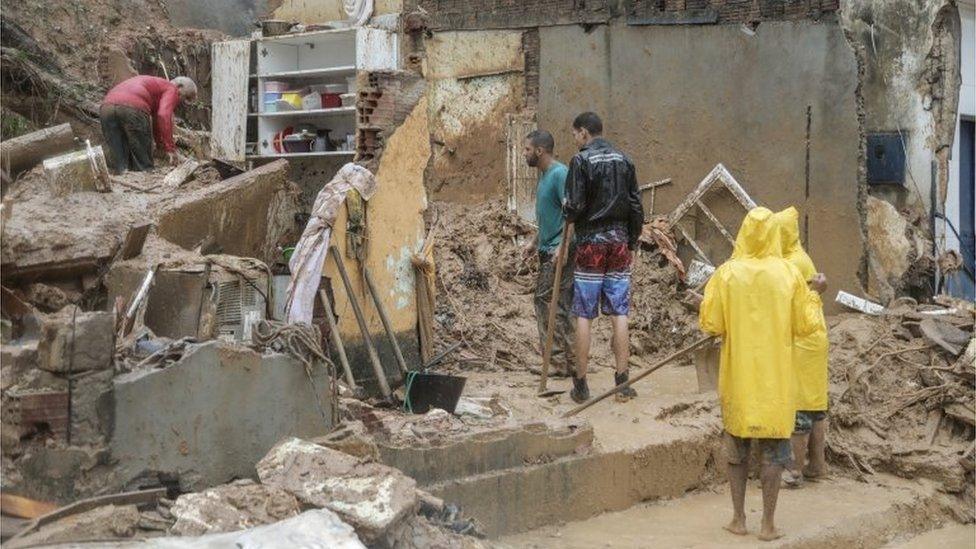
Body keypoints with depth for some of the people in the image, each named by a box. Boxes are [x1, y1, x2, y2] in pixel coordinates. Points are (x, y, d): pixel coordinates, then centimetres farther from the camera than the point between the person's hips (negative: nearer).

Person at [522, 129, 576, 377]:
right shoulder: (544, 175, 17)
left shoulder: (559, 174, -14)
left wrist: (562, 247, -26)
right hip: (548, 250, 10)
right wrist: (535, 242, 23)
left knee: (549, 304, -10)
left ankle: (560, 362, -7)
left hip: (559, 252, -10)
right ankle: (564, 362, 13)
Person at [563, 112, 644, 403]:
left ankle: (581, 385, 4)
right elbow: (636, 206, 9)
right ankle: (622, 381, 5)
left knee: (583, 316, 1)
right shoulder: (624, 160, 8)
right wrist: (632, 242, 16)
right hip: (619, 243, 5)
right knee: (619, 314, 5)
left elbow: (574, 207, -13)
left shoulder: (582, 160, -9)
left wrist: (568, 213, 9)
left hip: (591, 243, -4)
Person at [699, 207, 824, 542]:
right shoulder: (788, 273, -7)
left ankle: (738, 519, 17)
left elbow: (710, 324, -6)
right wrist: (814, 297, 16)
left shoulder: (727, 274, -8)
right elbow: (805, 325, -2)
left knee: (737, 448, 14)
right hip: (776, 377, 0)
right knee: (773, 451, 7)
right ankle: (768, 524, 7)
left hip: (738, 376, 0)